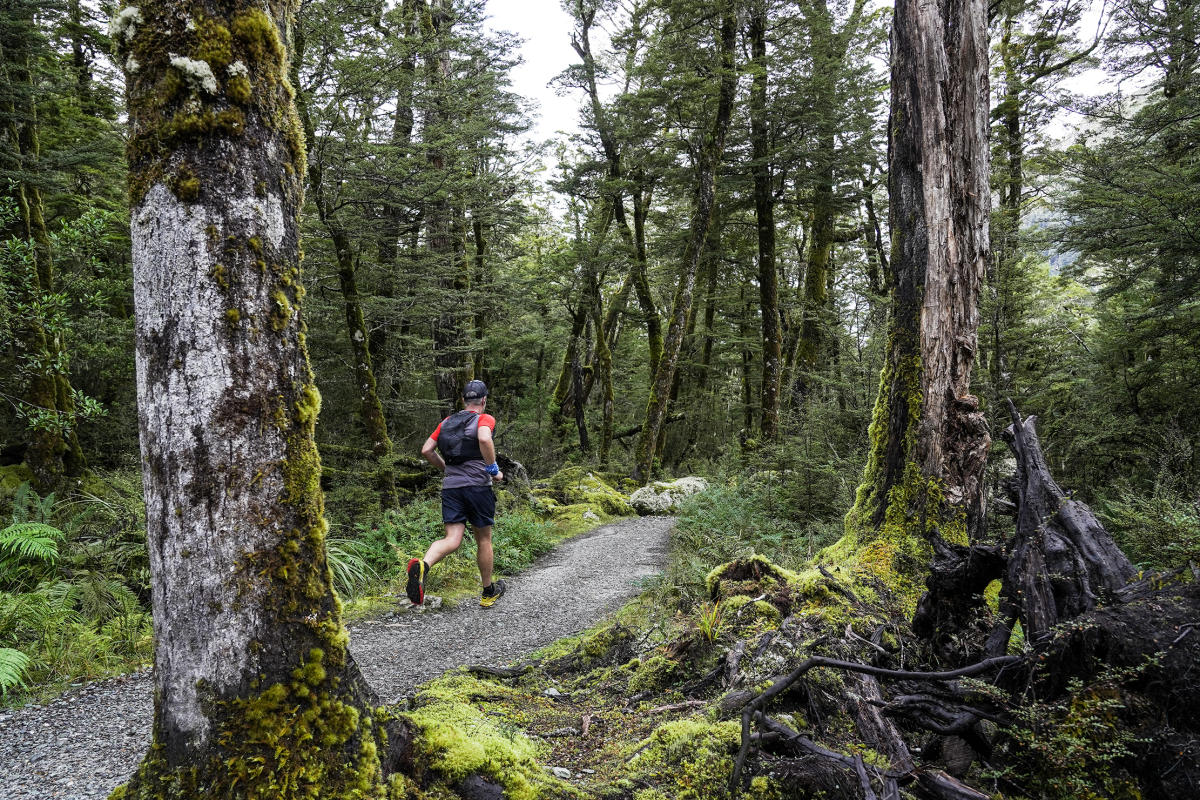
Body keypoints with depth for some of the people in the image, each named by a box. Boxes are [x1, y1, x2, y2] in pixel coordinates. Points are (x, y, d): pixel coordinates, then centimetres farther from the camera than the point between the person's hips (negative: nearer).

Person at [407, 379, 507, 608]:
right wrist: (494, 470, -12)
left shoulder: (447, 422, 17)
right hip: (477, 485, -4)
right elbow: (484, 439, -22)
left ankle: (422, 565, -34)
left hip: (450, 486, 4)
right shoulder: (485, 419, 0)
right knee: (483, 540, 11)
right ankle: (489, 593, 24)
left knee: (452, 540, -3)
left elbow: (426, 450, 12)